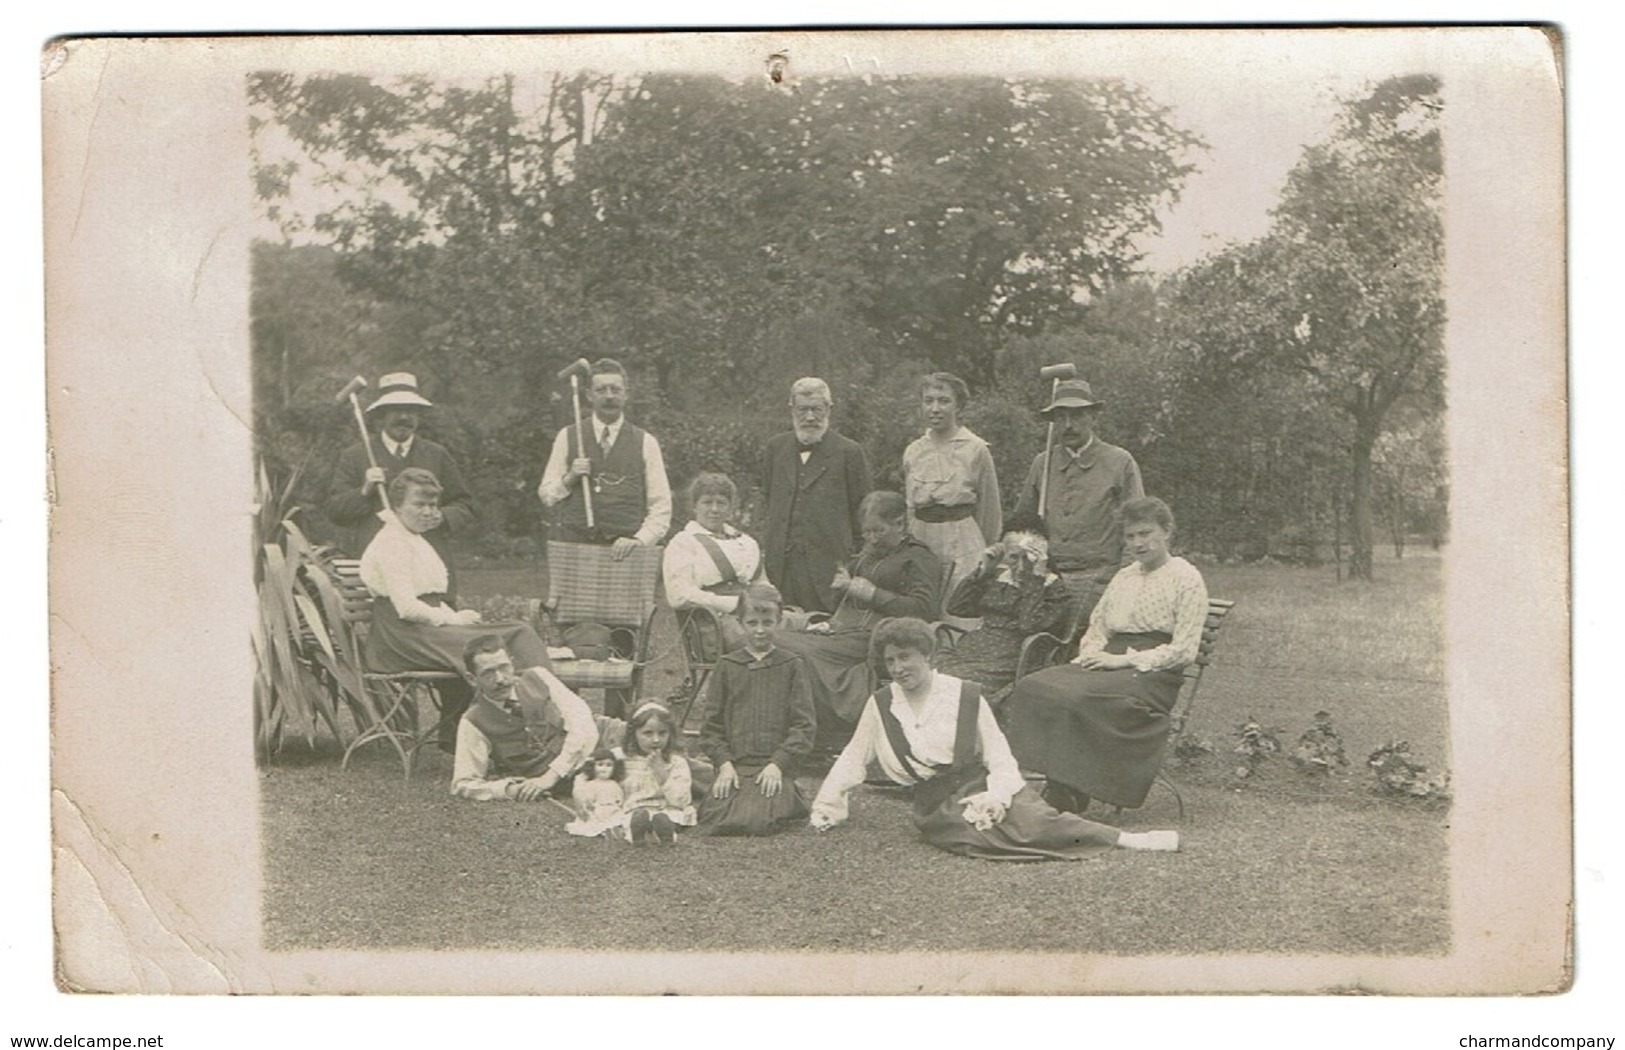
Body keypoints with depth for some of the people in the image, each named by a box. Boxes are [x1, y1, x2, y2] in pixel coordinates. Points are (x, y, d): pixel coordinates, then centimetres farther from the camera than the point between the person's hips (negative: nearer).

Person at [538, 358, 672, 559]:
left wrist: (639, 540, -9)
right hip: (573, 547, 1)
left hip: (622, 549, 0)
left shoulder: (645, 443, 8)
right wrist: (569, 479, -5)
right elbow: (546, 496, 13)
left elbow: (661, 506, 6)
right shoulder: (567, 438, 11)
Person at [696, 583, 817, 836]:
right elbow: (712, 725, 10)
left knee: (755, 821, -27)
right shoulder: (726, 666, 12)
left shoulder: (792, 666, 8)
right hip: (734, 765, 2)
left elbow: (804, 726, 2)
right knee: (718, 819, -23)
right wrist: (724, 763, -6)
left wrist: (777, 764, -11)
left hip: (775, 768, -2)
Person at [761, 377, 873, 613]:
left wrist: (854, 564, 1)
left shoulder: (848, 452, 1)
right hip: (781, 564, 4)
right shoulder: (776, 447, 14)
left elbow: (862, 512, 3)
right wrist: (766, 546, 13)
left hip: (829, 565, -3)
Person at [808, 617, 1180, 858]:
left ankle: (1128, 840, -31)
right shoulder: (880, 705, 10)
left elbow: (1000, 757, 1)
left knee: (1029, 817, -33)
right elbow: (854, 758, 22)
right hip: (935, 804, -1)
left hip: (979, 782, 1)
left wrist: (996, 795, -17)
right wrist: (827, 804, 15)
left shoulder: (966, 696, 4)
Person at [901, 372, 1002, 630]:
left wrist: (986, 557, 11)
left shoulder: (975, 450, -4)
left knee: (962, 623, -7)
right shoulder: (912, 452, 8)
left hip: (963, 543, -4)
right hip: (921, 543, 4)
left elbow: (989, 512, 5)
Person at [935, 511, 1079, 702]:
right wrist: (982, 570, 9)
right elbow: (956, 607, 14)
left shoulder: (1055, 590, 5)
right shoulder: (997, 576, 22)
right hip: (968, 649, 6)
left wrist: (1035, 577, -11)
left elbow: (1030, 625, -13)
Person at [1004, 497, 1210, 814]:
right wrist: (1091, 655, 0)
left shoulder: (1186, 578, 2)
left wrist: (1123, 660, -13)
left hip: (1154, 673, -7)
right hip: (1112, 665, 7)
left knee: (1075, 698, -33)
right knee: (1032, 688, -21)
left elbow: (1183, 650, -7)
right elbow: (1096, 629, 24)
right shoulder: (1123, 577, 24)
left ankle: (1071, 794, -26)